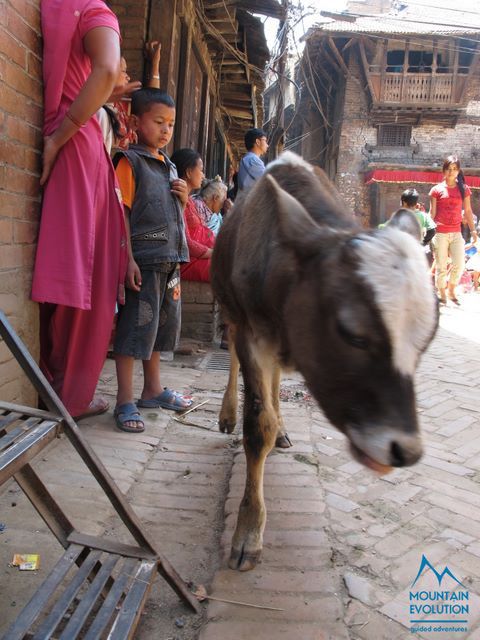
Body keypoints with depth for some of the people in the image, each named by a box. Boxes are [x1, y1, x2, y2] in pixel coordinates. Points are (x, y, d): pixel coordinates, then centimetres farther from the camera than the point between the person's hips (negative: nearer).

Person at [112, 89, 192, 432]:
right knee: (134, 327, -6)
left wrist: (184, 198, 4)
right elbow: (122, 213, -12)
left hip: (170, 259, 8)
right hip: (143, 259, -8)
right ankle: (125, 402, 3)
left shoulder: (169, 167, 19)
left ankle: (153, 390, 29)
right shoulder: (129, 161, -5)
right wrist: (128, 259, -20)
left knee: (162, 324, 15)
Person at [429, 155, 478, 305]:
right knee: (441, 266, 0)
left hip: (456, 233, 2)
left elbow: (468, 211, 11)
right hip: (440, 233, -2)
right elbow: (432, 213, 3)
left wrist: (473, 230, 6)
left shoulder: (464, 189, 10)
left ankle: (451, 290, 18)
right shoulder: (436, 189, 3)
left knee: (459, 264, -5)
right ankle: (442, 294, 14)